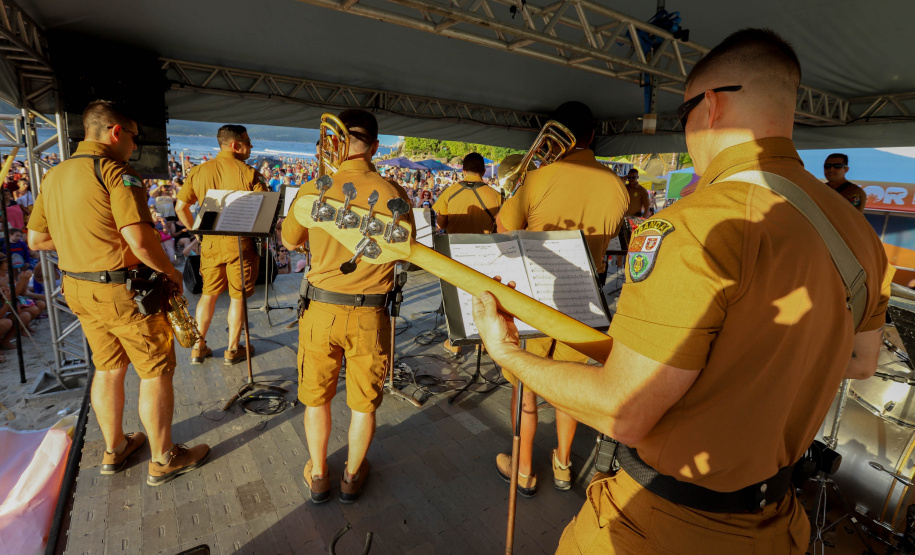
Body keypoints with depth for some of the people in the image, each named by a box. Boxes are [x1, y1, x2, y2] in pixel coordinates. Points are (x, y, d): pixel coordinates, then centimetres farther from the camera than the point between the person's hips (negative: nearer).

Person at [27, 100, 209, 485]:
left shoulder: (54, 175, 9)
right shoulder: (116, 172, -17)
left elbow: (36, 240, 13)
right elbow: (139, 239, -28)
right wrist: (170, 271, -13)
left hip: (78, 288, 9)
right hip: (124, 291, -8)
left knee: (108, 367, 21)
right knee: (156, 372, 4)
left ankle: (114, 449, 36)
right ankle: (163, 460, 17)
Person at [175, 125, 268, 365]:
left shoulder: (198, 171, 4)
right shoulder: (248, 173, -11)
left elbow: (181, 207, 6)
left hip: (210, 242, 4)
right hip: (240, 242, -4)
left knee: (209, 293, 18)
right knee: (238, 296, 8)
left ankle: (198, 347, 25)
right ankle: (232, 350, 19)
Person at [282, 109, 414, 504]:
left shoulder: (314, 190, -9)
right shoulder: (392, 194, -11)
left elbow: (289, 241, 8)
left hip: (321, 309, 1)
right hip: (370, 314, 0)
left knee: (316, 397, 22)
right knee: (364, 403, 19)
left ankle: (317, 475, 40)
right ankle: (352, 476, 39)